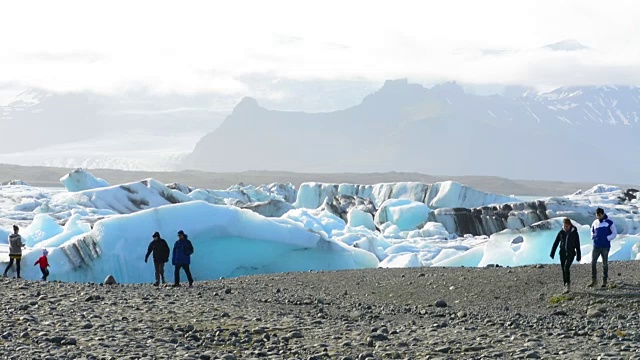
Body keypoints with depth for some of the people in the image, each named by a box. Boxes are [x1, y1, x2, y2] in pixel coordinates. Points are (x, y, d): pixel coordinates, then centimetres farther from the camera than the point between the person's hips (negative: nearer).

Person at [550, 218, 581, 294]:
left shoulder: (574, 233, -4)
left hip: (571, 253, -4)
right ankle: (566, 286, 15)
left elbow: (577, 245, 1)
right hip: (562, 253, 4)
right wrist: (552, 253, -1)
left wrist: (578, 255, 2)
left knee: (566, 268, -21)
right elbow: (556, 243, 5)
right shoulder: (561, 232, 2)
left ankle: (568, 285, -18)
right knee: (564, 270, 5)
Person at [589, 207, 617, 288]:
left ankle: (604, 281, 12)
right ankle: (594, 280, 1)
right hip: (596, 246, 3)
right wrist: (593, 237, 6)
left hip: (605, 246, -3)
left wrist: (607, 238, -10)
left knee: (605, 264, 4)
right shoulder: (595, 223, 8)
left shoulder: (609, 222, -4)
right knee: (593, 263, -6)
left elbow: (614, 233, 0)